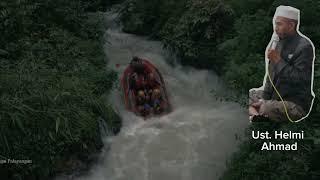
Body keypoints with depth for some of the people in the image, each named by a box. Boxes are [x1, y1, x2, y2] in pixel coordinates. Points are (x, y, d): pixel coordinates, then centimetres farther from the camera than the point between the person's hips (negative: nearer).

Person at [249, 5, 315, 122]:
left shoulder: (304, 46, -14)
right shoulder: (280, 43, 8)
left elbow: (300, 79, -23)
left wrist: (278, 60, -20)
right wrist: (264, 99, 2)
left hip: (296, 104, -8)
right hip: (274, 95, 9)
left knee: (266, 109, -35)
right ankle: (255, 114, -13)